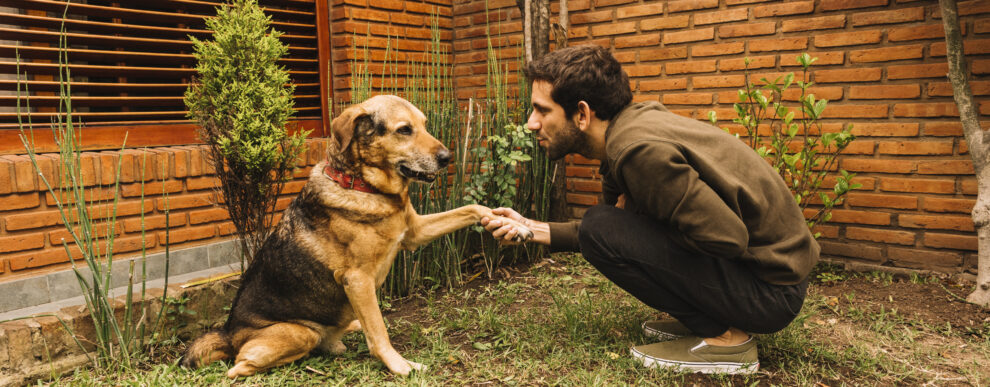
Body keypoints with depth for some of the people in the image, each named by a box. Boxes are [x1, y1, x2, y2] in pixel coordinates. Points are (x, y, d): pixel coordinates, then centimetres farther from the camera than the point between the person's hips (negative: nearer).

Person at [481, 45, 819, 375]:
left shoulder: (638, 149, -25)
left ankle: (724, 338, -7)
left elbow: (728, 237, -26)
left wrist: (631, 211, -12)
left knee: (601, 229, -17)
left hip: (771, 288, -9)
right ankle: (702, 319, 13)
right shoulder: (629, 129, 5)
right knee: (605, 226, 13)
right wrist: (534, 230, 7)